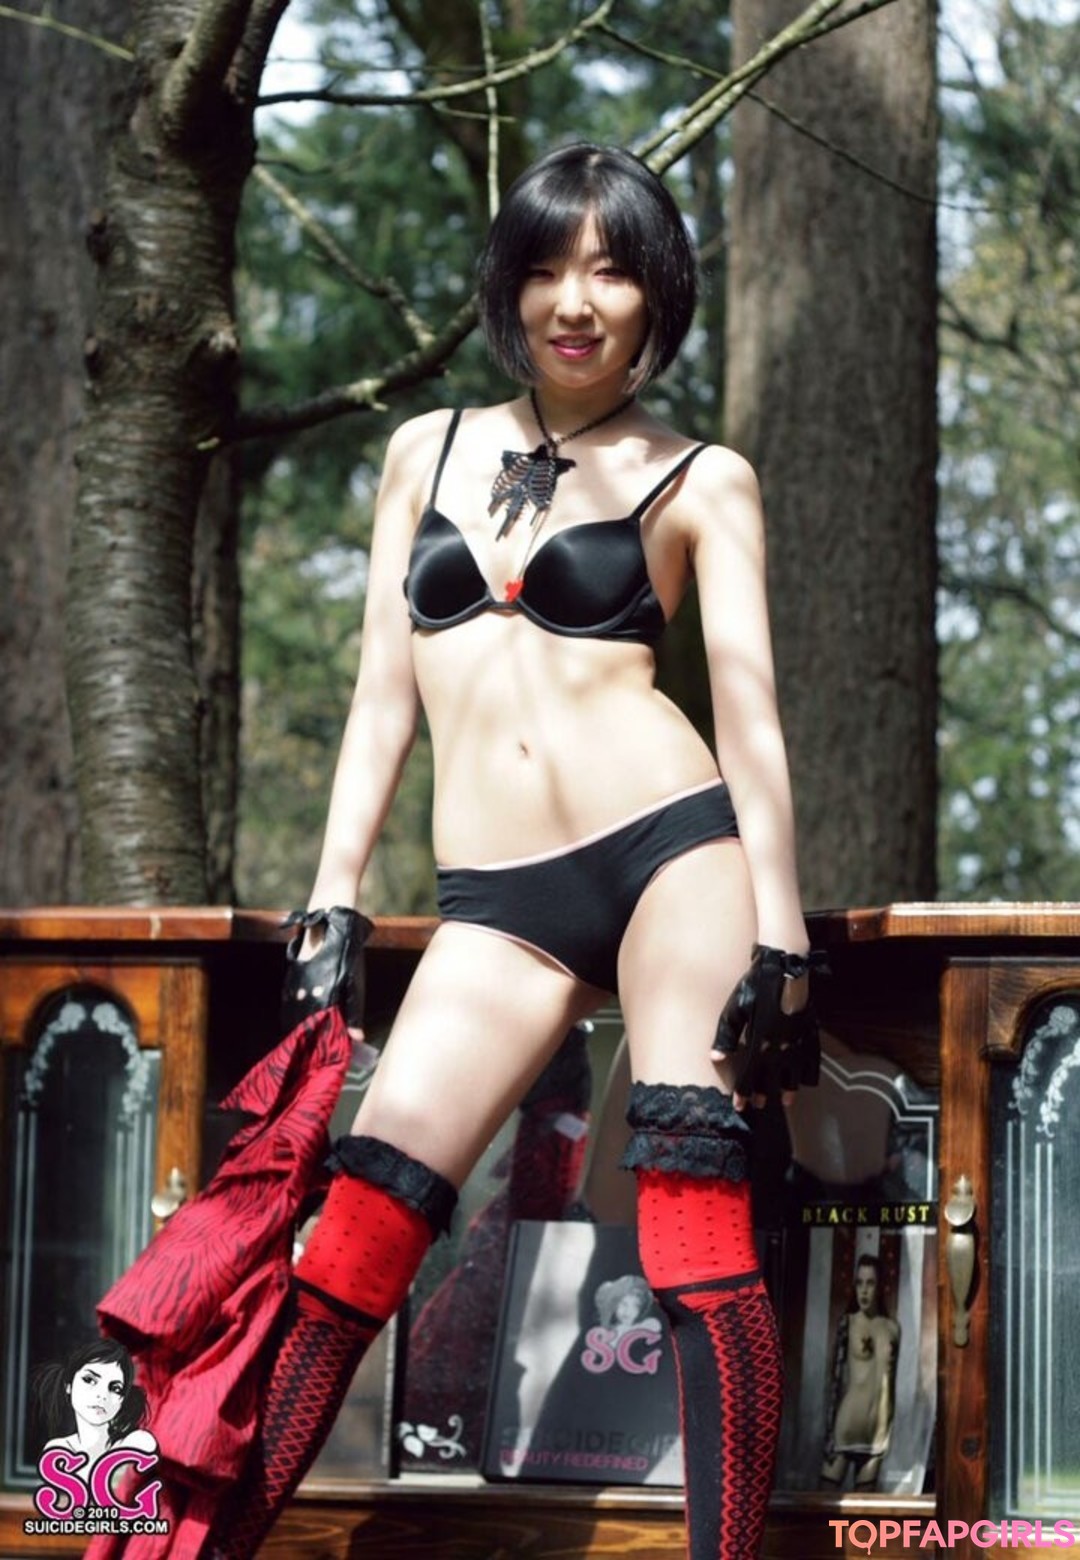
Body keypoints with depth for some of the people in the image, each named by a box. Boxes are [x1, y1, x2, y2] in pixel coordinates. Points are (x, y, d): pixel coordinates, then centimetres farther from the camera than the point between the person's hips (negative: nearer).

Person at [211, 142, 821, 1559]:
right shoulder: (430, 451, 18)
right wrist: (334, 898, 11)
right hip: (496, 907, 3)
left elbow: (750, 708, 1)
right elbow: (384, 690, 18)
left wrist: (780, 937, -8)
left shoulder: (700, 483, 8)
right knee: (356, 1239, -7)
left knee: (698, 1229, -11)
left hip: (672, 854, -3)